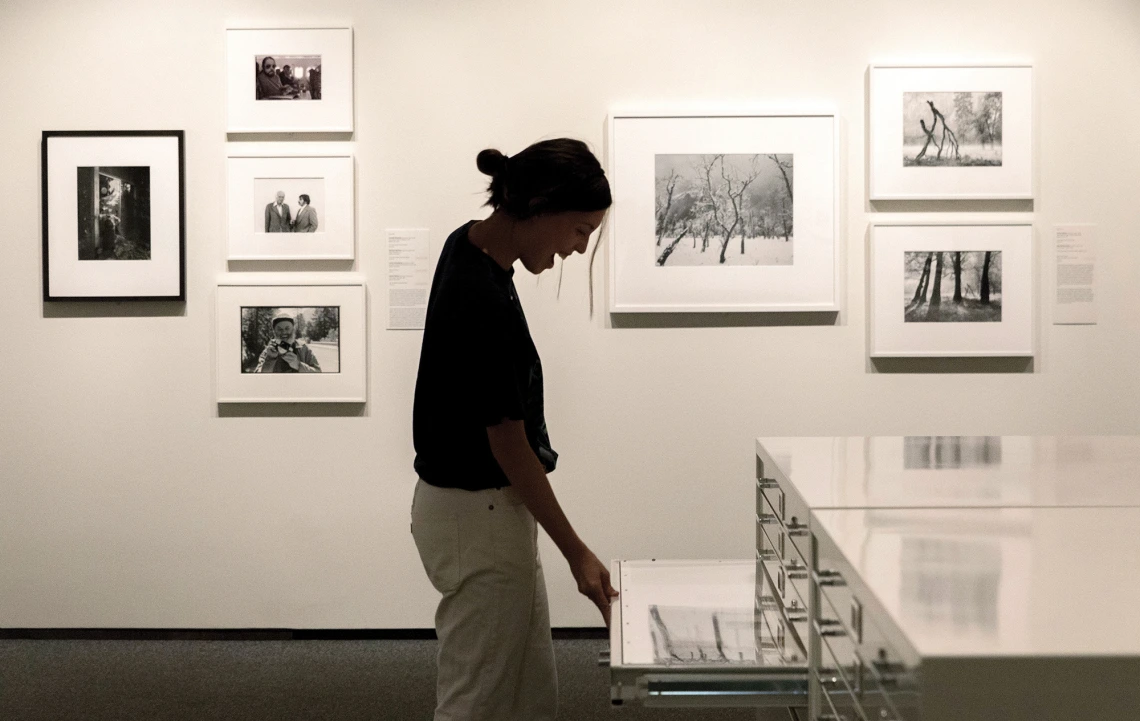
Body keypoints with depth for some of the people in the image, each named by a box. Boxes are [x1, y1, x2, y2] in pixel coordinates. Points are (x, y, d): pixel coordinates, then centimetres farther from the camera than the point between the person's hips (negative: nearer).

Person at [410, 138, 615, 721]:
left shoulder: (471, 243, 2)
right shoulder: (484, 303, -27)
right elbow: (509, 444, -21)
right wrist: (577, 555, -13)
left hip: (486, 507, 10)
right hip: (478, 519, -10)